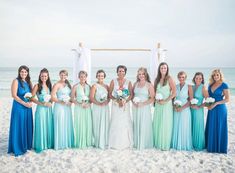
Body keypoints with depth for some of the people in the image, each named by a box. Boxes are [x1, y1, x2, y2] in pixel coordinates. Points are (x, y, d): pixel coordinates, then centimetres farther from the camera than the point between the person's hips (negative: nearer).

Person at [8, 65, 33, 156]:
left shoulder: (29, 82, 11)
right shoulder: (16, 81, -7)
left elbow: (32, 94, 16)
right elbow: (14, 95, -14)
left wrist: (30, 102, -5)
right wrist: (24, 103, -16)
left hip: (28, 108, 6)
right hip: (19, 107, -6)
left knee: (27, 127, 11)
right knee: (19, 127, -1)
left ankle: (26, 145, 24)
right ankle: (17, 148, 10)